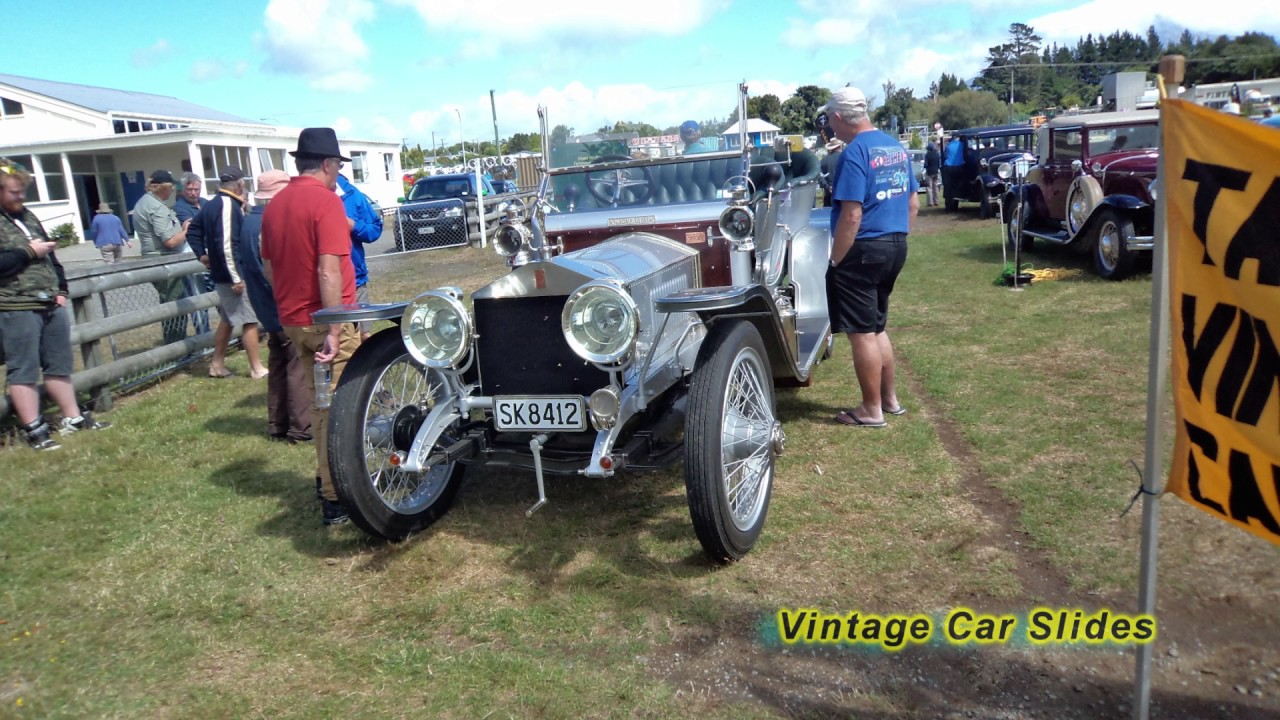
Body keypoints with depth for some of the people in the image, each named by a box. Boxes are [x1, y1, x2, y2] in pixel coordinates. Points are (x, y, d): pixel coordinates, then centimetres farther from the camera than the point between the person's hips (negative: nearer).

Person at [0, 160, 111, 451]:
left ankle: (73, 418, 23)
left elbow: (50, 255, 22)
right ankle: (35, 430, 3)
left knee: (59, 364, 14)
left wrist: (61, 290, 13)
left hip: (50, 305, 8)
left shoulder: (27, 216, 16)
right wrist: (28, 252, -14)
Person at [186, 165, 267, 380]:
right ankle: (257, 369, -1)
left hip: (220, 274, 10)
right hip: (232, 275, -10)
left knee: (228, 319, 18)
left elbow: (193, 231, 23)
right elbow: (226, 245, -24)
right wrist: (236, 278, -23)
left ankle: (217, 365, 25)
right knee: (250, 321, -5)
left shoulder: (210, 205, 13)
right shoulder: (229, 205, -17)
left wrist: (202, 254, 23)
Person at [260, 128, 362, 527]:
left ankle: (328, 477, 30)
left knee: (320, 402, 19)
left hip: (292, 319, 8)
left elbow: (269, 266, 17)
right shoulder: (326, 200, -14)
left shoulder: (275, 204, 10)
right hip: (326, 318, -8)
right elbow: (329, 271, -22)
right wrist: (335, 330, -23)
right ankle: (336, 497, 1)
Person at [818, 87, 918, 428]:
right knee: (877, 327, 20)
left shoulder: (854, 153, -16)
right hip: (895, 246, 9)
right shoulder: (896, 146, 10)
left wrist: (835, 260, -15)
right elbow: (913, 203, 15)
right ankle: (890, 398, 29)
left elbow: (851, 215, -22)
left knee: (862, 333, 1)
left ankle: (872, 410, 10)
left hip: (863, 250, -9)